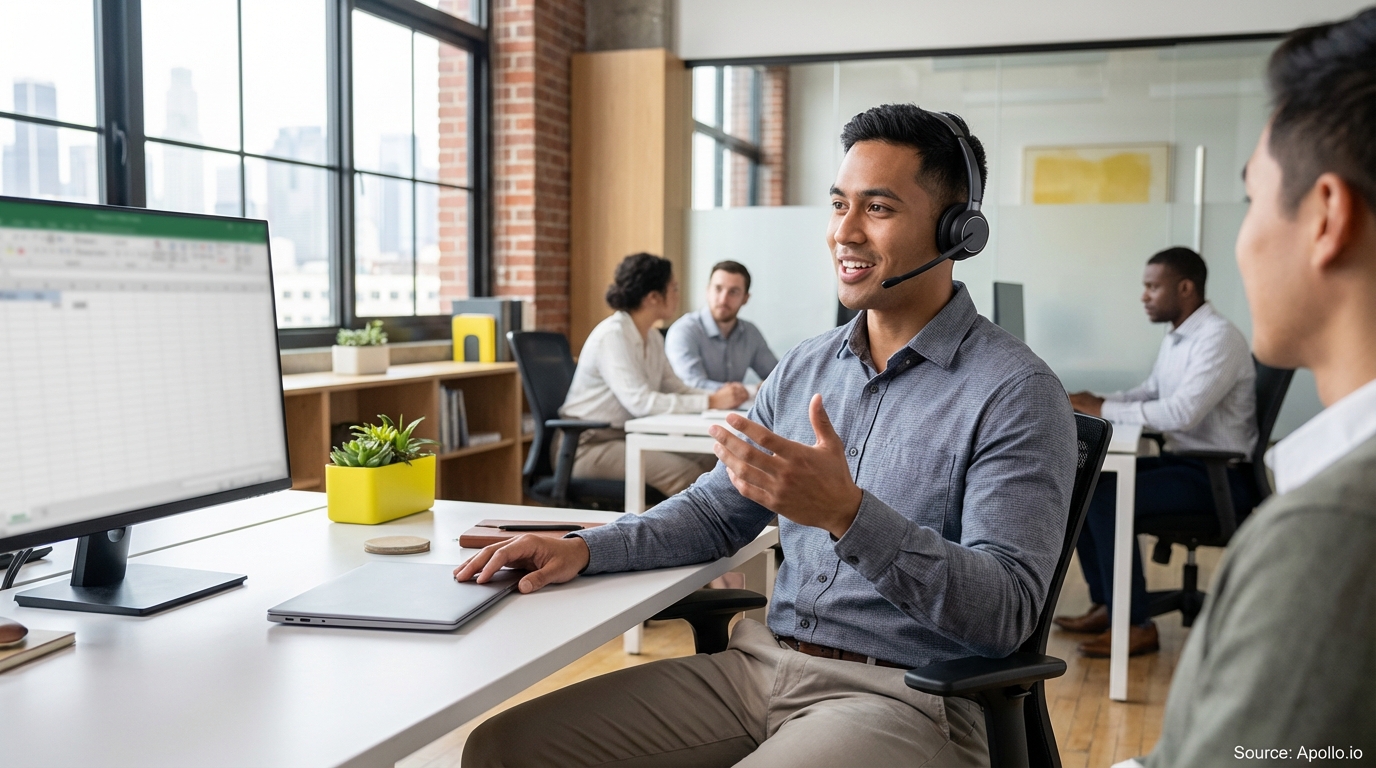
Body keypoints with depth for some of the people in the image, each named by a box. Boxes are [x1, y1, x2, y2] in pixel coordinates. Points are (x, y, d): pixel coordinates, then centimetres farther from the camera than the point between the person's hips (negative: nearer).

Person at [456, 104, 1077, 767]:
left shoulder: (1016, 393, -10)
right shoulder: (804, 368, 12)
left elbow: (1007, 613, -18)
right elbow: (715, 511, 19)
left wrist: (848, 514, -30)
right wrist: (582, 550, 3)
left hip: (903, 697, -6)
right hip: (760, 664, 7)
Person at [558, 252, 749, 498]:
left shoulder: (653, 339, 9)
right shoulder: (612, 336, -18)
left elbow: (674, 387, 10)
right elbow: (639, 401, -27)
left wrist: (719, 395, -9)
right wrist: (711, 402, -26)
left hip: (627, 436, 9)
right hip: (588, 444, -9)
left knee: (709, 460, -8)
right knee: (685, 473, -25)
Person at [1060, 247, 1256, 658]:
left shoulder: (1219, 338, -19)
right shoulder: (1174, 339, 11)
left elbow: (1182, 413, -29)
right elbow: (1149, 394, 21)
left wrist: (1105, 410, -21)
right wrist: (1098, 401, 1)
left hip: (1219, 474, -9)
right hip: (1182, 458, 9)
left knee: (1107, 498, -24)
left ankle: (1137, 626, -14)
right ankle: (1105, 605, 8)